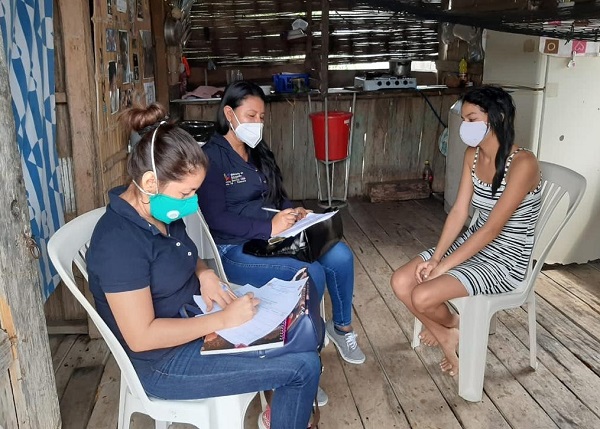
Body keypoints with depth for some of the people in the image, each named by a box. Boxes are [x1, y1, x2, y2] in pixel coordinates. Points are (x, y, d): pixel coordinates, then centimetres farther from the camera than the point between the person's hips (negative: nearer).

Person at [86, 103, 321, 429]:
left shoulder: (160, 213, -1)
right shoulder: (119, 241, -28)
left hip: (193, 323, 9)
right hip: (166, 362, -9)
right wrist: (223, 319, -24)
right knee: (304, 366, -12)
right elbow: (141, 337, -28)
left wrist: (203, 273, -4)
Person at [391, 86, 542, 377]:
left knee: (422, 296, -23)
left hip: (505, 260, -7)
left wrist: (444, 266, -22)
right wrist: (435, 257, -11)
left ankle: (452, 325, 14)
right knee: (401, 282, -9)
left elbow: (493, 227, -25)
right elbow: (459, 212, 0)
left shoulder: (522, 164, -24)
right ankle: (447, 339, 13)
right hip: (474, 244, 7)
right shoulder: (473, 155, 1)